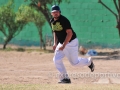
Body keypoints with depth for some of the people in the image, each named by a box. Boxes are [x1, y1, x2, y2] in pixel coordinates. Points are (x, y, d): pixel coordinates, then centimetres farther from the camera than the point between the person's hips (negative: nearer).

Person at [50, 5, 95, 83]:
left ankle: (89, 61, 29)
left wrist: (64, 45, -27)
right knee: (56, 60, -9)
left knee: (75, 62, -1)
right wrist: (55, 43, 7)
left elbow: (70, 33, -25)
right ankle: (65, 78, -1)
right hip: (61, 43, 7)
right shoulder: (52, 21, 1)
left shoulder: (64, 20, -22)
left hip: (71, 42, -7)